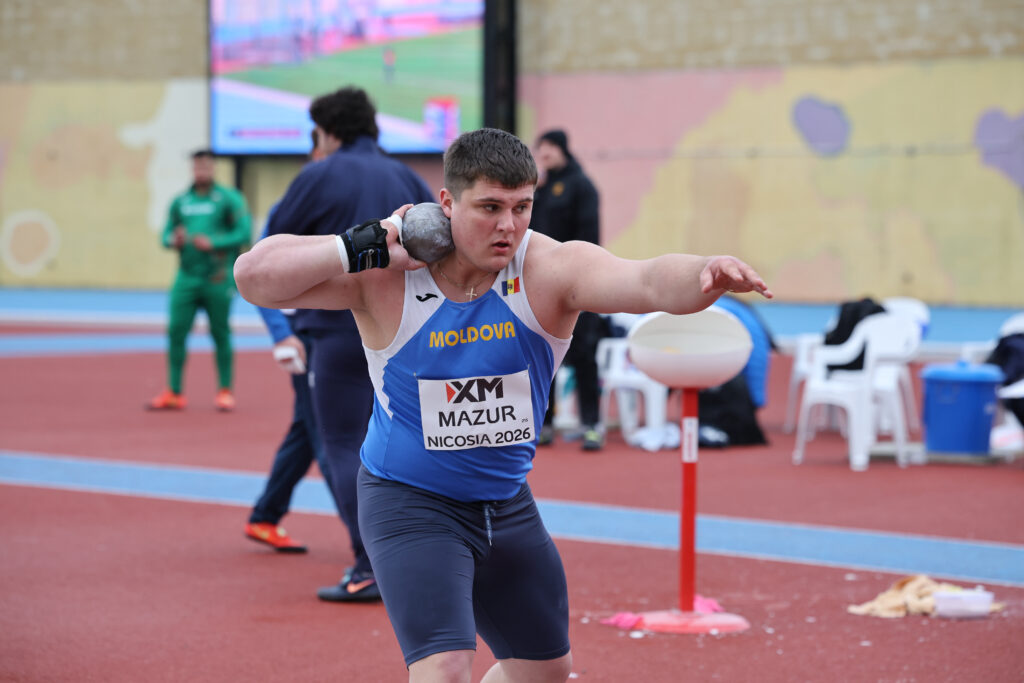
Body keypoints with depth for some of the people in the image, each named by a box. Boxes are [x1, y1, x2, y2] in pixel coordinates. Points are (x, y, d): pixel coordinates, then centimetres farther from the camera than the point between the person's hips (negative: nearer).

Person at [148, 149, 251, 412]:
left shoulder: (228, 198, -1)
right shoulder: (180, 201, 12)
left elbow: (244, 233, -7)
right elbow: (167, 234, 17)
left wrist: (213, 243, -16)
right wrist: (173, 240, -6)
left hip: (218, 279, -4)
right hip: (187, 277, 4)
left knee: (220, 334, 1)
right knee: (176, 331, -3)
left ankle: (225, 391, 10)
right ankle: (174, 392, 4)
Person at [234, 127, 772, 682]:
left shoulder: (550, 270, -17)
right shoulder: (385, 277, -17)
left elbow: (650, 282, -35)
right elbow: (254, 276, -21)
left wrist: (708, 273, -58)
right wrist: (369, 248, -28)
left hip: (506, 504, 5)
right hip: (410, 504, -4)